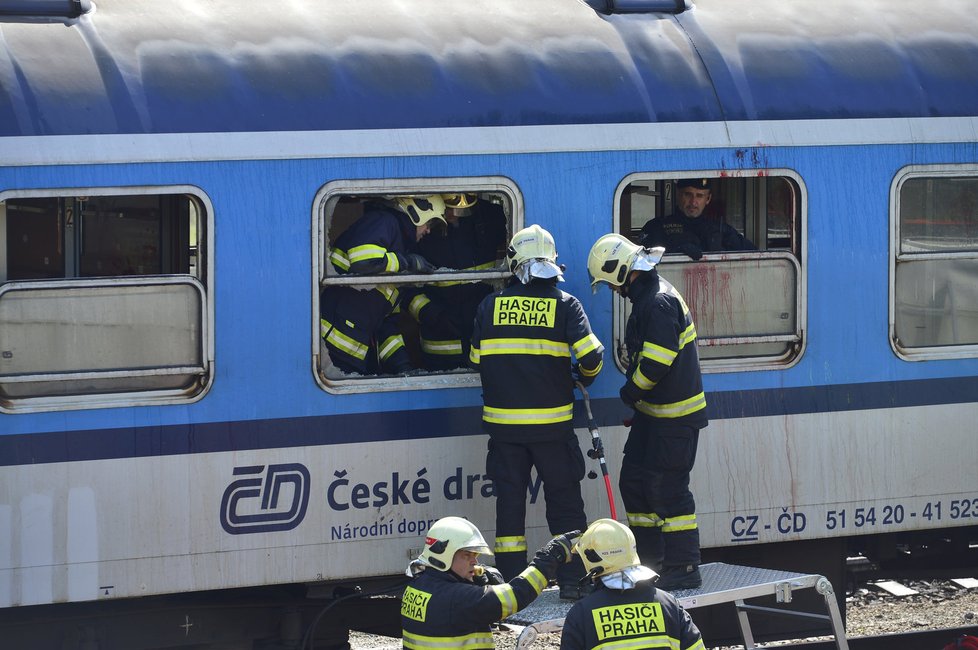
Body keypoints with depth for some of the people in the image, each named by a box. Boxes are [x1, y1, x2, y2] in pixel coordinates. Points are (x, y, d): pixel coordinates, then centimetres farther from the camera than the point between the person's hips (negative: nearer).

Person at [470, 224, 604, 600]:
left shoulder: (490, 306, 2)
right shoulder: (564, 305, -5)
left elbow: (476, 359, 8)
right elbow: (591, 355, -11)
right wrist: (584, 377, 12)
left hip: (503, 422, 2)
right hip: (552, 424, -2)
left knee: (510, 501, 9)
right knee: (564, 501, 9)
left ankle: (510, 583, 8)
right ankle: (571, 580, 9)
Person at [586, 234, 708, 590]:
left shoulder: (659, 303, -20)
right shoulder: (647, 297, 14)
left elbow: (656, 362, -25)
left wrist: (631, 391, -10)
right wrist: (635, 393, 15)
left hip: (675, 418, -11)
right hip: (653, 412, 11)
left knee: (668, 490, -7)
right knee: (634, 481, 13)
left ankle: (684, 569, -2)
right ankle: (650, 560, 22)